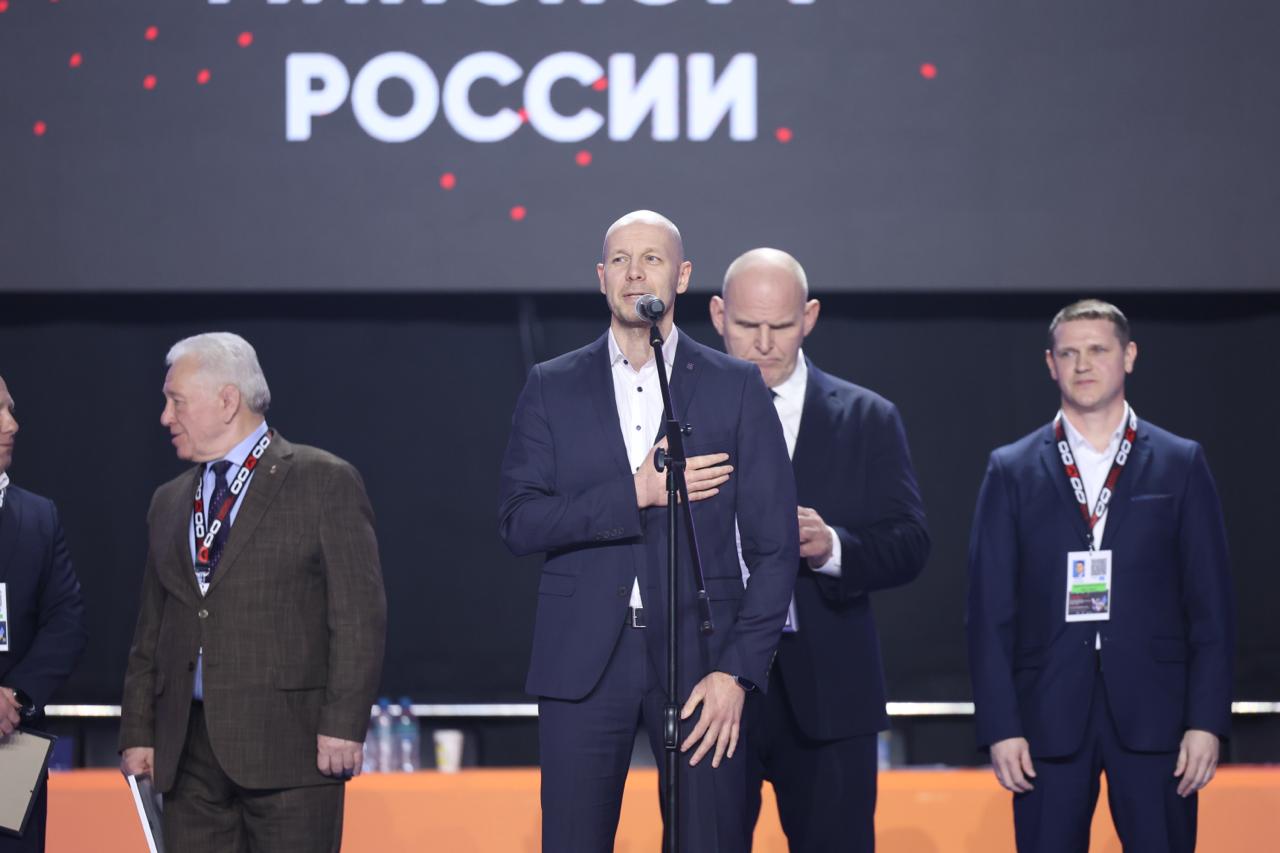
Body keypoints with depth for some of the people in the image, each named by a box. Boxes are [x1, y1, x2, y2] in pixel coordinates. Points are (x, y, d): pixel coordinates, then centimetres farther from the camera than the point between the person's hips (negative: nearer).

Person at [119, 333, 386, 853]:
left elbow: (360, 615, -6)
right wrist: (138, 732, 11)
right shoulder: (169, 503, 19)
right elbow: (151, 630, 20)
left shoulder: (324, 482, 0)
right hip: (189, 748, 6)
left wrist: (343, 725, -13)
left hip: (287, 746, -6)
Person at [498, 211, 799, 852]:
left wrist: (738, 671, -6)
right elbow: (518, 522, -1)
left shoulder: (735, 388, 6)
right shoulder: (551, 388, 9)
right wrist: (635, 494, -12)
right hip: (583, 657, 1)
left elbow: (773, 545, 3)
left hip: (697, 655, -1)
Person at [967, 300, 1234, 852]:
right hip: (1049, 716, 0)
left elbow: (1211, 605, 4)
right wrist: (1000, 726, -4)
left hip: (1153, 710, 0)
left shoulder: (1181, 464, 7)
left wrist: (1207, 720, -4)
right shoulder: (1013, 471, 7)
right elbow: (990, 611, 4)